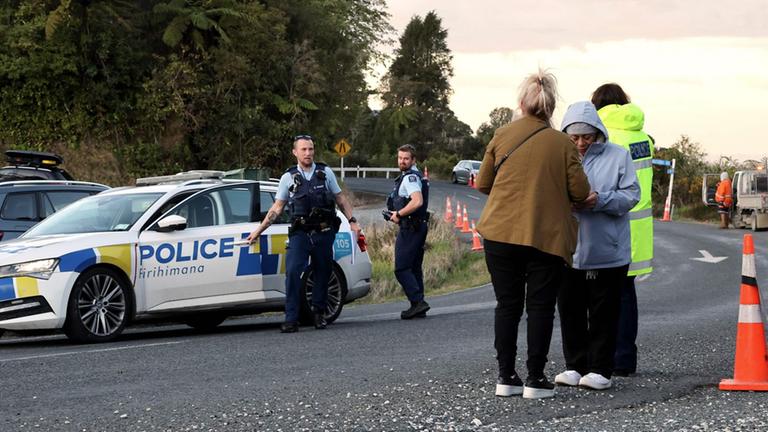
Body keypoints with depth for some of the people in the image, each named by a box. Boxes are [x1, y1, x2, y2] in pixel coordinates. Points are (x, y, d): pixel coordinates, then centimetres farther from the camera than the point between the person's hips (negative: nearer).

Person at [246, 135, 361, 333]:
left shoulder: (325, 173, 8)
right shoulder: (289, 177, 6)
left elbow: (341, 199, 14)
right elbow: (276, 208, 9)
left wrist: (352, 221, 5)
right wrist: (258, 230, 5)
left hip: (324, 234, 1)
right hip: (300, 234, -1)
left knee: (322, 273, 6)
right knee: (292, 272, -15)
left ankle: (319, 313, 22)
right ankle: (291, 319, -15)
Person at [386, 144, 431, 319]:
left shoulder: (410, 177, -14)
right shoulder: (413, 176, 19)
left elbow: (417, 201, -28)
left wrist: (398, 214, -16)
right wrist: (398, 214, 15)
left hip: (409, 228, -11)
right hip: (419, 226, 11)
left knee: (402, 268, -10)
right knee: (414, 268, 13)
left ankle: (418, 301, -17)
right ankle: (419, 307, 14)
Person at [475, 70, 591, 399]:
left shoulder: (501, 137, 0)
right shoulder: (562, 144, -4)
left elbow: (482, 184, 7)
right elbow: (580, 192, -2)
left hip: (501, 233, 2)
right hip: (547, 235, -2)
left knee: (507, 304, 10)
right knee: (540, 307, 5)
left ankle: (505, 377, 10)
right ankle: (535, 379, 3)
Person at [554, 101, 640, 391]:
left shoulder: (618, 156, 0)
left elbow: (631, 195, -4)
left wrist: (600, 201, -20)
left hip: (607, 255, -3)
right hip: (568, 252, 3)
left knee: (603, 313, 1)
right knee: (570, 312, 7)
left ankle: (600, 369, 7)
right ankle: (575, 366, 17)